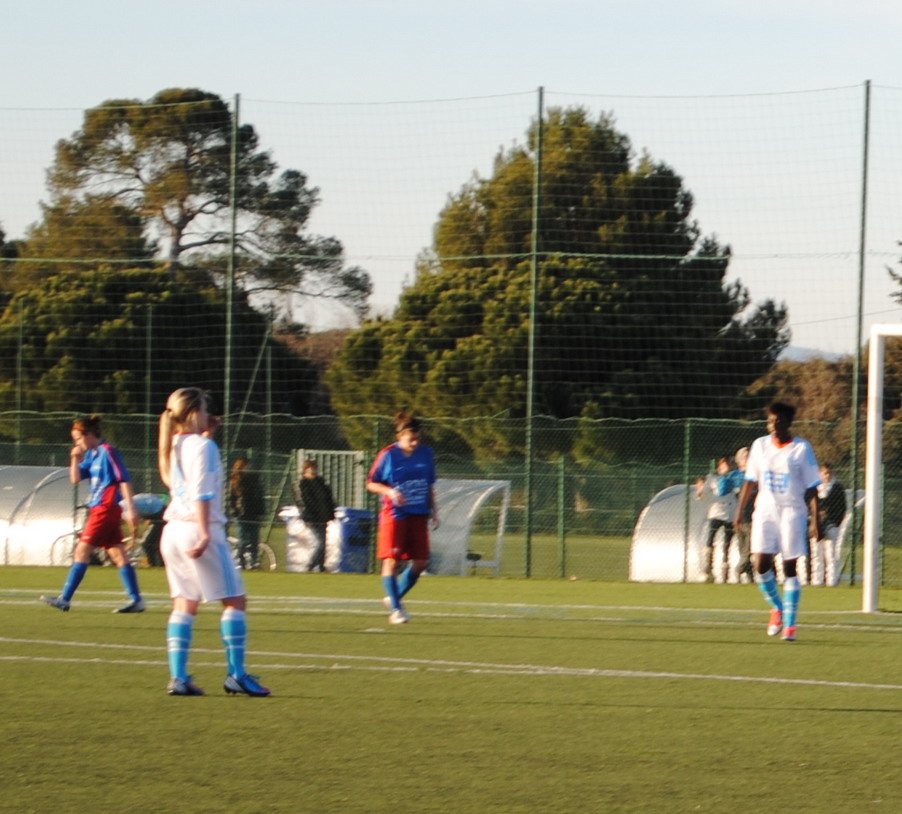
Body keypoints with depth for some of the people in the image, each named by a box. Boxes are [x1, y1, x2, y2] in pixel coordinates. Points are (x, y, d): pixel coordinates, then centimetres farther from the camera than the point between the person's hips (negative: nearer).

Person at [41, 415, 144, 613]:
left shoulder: (107, 451, -13)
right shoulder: (91, 454, 13)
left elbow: (124, 480, -15)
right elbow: (76, 479, 17)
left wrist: (130, 509, -19)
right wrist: (75, 459, 2)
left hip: (105, 509, -9)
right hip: (98, 509, 9)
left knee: (82, 551, -7)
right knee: (118, 555, 8)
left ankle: (64, 600, -5)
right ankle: (136, 601, 8)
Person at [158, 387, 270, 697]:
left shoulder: (175, 446, 13)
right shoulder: (202, 446, -9)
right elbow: (201, 493, -17)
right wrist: (204, 534, -22)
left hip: (173, 531, 8)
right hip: (196, 529, -8)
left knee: (184, 604, 7)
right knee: (235, 600, -1)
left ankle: (178, 676, -2)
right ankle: (236, 674, -5)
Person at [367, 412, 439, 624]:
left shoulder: (426, 454, 6)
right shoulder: (388, 455, -6)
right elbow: (371, 483, -1)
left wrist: (433, 510, 11)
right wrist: (390, 492, -18)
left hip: (418, 515, 4)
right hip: (394, 515, -4)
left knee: (420, 562, 1)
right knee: (391, 561, -7)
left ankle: (395, 597, 22)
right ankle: (395, 609, 0)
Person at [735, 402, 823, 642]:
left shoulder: (802, 449, -3)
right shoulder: (760, 445, 7)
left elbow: (812, 488, -3)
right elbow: (750, 480, 14)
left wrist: (816, 520, -8)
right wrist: (740, 509, 8)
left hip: (792, 512, -3)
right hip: (765, 510, 3)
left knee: (789, 567, -4)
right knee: (761, 564, -8)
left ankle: (789, 624, 1)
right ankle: (777, 608, 17)